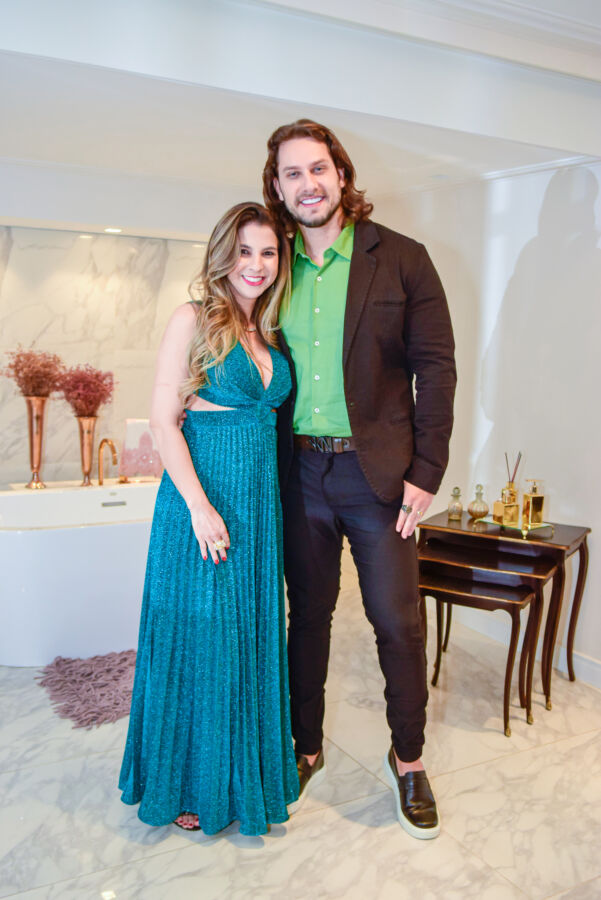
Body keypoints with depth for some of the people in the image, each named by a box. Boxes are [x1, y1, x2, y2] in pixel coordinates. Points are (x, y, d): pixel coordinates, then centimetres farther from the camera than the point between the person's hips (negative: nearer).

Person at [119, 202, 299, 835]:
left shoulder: (267, 333, 13)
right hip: (203, 494, -7)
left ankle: (246, 773, 34)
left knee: (252, 634, 15)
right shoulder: (194, 319, -7)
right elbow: (163, 420, -12)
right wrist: (199, 505, -18)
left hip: (260, 498, 7)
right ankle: (187, 784, 25)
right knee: (199, 638, 4)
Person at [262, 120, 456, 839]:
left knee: (398, 623, 5)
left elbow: (436, 367, -4)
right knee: (308, 617, 14)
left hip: (377, 471, -2)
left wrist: (425, 473, -10)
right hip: (299, 473, 3)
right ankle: (307, 752, 33)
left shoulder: (401, 259, -2)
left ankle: (408, 760, 28)